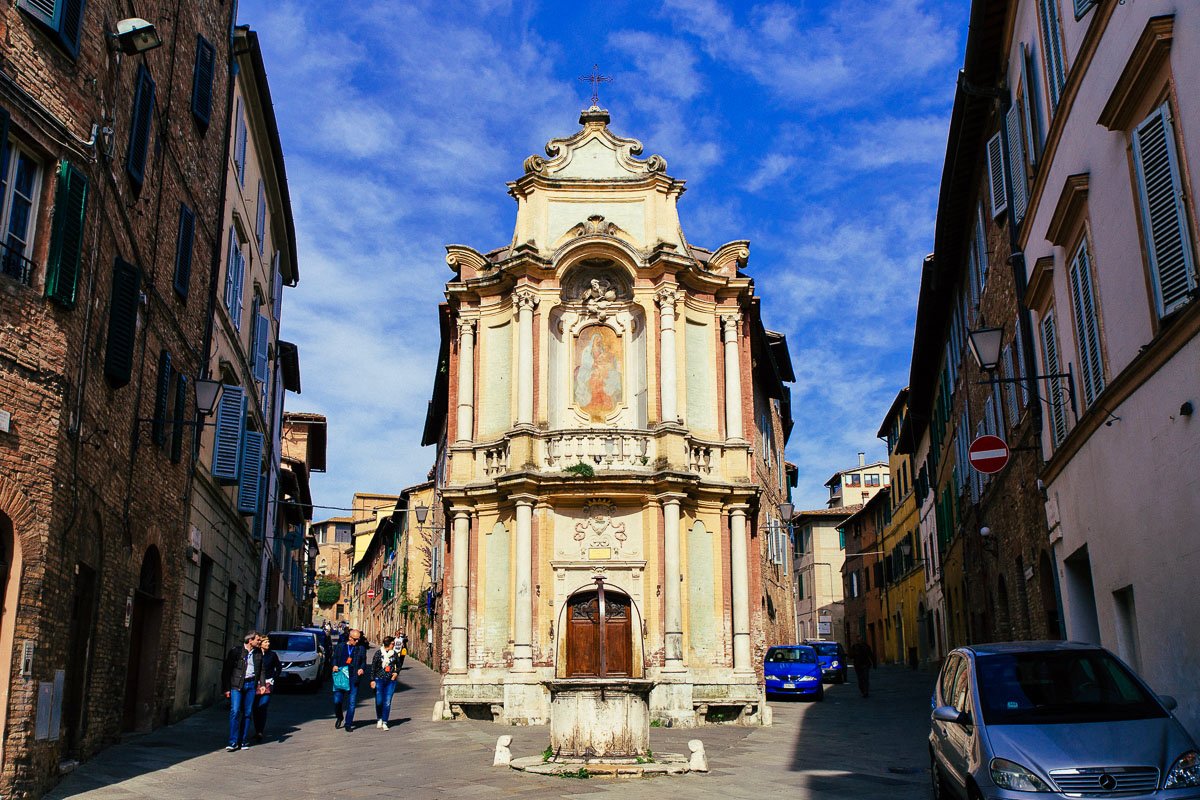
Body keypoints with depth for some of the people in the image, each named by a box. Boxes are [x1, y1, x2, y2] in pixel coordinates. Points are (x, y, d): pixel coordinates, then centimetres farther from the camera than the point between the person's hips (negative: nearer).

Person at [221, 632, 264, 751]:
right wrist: (227, 688, -4)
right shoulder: (235, 652, -4)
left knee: (248, 713, 5)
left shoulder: (258, 653, 10)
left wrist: (262, 684, 7)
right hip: (237, 685, -4)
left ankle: (243, 741, 12)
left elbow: (261, 669, 18)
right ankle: (233, 742, -8)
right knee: (235, 712, -11)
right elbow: (226, 670, -1)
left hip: (251, 684, 4)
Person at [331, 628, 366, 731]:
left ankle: (348, 724, 10)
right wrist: (335, 665, -7)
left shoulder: (361, 649, 7)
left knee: (352, 702, 0)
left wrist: (362, 668, -11)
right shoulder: (340, 646, 7)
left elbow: (363, 662, 9)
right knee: (337, 700, 0)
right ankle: (339, 717, 29)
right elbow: (335, 658, 13)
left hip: (353, 678, 0)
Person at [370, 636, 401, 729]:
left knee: (387, 702, -1)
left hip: (391, 680, 2)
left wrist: (396, 673, -1)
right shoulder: (378, 653, -2)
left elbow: (398, 665, 18)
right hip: (379, 680, -2)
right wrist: (372, 680, -3)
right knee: (379, 701, -2)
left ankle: (384, 722, 6)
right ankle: (379, 719, 23)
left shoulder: (395, 653, 4)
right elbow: (373, 666, 1)